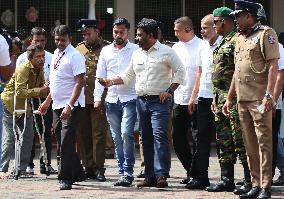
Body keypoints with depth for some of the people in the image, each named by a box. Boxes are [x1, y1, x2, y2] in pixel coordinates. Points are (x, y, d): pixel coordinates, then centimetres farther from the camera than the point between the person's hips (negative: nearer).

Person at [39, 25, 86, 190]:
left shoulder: (75, 56, -12)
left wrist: (69, 106, -25)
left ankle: (65, 178, -4)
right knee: (63, 142, 12)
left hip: (72, 106, -8)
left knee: (66, 142, -10)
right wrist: (48, 101, 25)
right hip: (57, 105, 8)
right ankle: (77, 174, 25)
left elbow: (80, 83, -18)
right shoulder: (56, 54, 13)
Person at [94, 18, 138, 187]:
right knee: (117, 138, 6)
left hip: (130, 98, -5)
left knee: (126, 133, -18)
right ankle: (123, 172, 12)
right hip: (112, 100, 5)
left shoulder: (136, 50, 1)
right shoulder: (106, 51, 13)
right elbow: (100, 76, 15)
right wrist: (97, 97, 8)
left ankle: (128, 172, -12)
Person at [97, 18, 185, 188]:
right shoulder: (137, 54, 16)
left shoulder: (166, 52, -3)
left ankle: (161, 175, -21)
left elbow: (180, 72, -4)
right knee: (146, 139, 7)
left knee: (159, 135, -17)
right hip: (142, 101, 7)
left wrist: (169, 91, -11)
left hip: (160, 101, -6)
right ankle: (150, 176, 10)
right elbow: (128, 76, 23)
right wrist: (111, 82, 9)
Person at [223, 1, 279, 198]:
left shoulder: (266, 34, -5)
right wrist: (229, 98, 21)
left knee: (264, 143, -7)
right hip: (242, 99, 8)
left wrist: (269, 95, -20)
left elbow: (273, 65, -12)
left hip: (259, 100, -8)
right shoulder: (240, 38, 19)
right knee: (250, 145, 9)